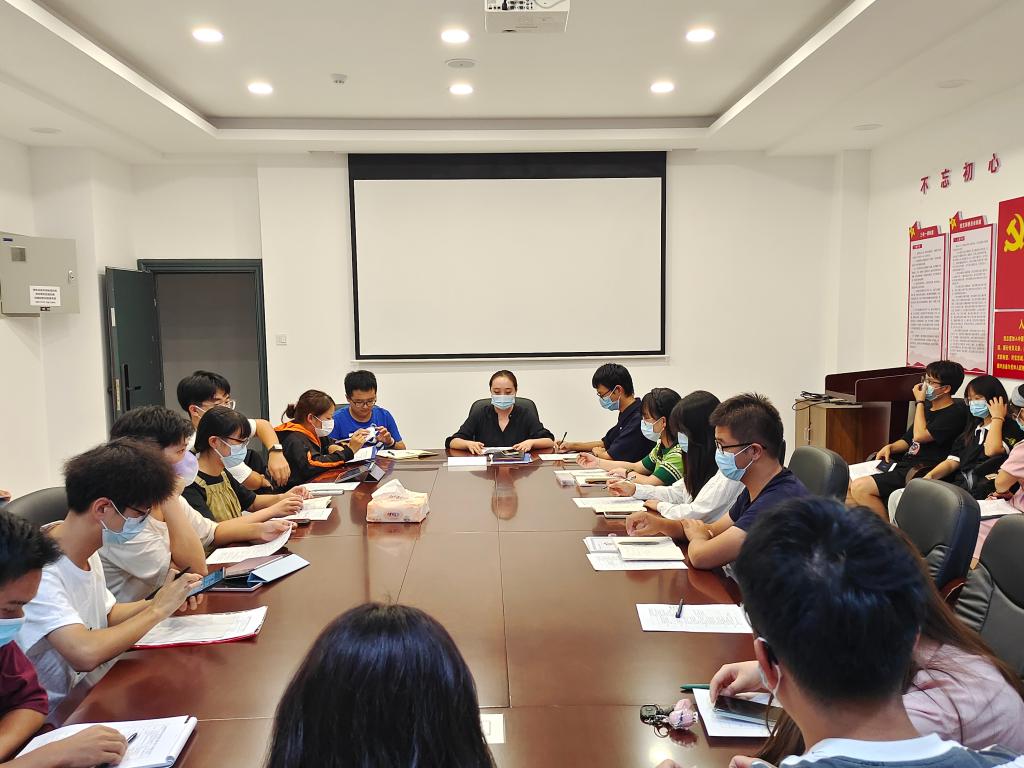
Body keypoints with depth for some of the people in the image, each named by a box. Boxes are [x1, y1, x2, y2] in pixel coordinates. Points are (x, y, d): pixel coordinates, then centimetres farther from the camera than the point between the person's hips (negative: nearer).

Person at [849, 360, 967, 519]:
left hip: (920, 474, -9)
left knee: (860, 487, -24)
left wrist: (919, 402, -7)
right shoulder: (927, 407, 19)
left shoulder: (955, 413, -9)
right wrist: (890, 447, 3)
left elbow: (920, 435, -19)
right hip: (903, 464, 9)